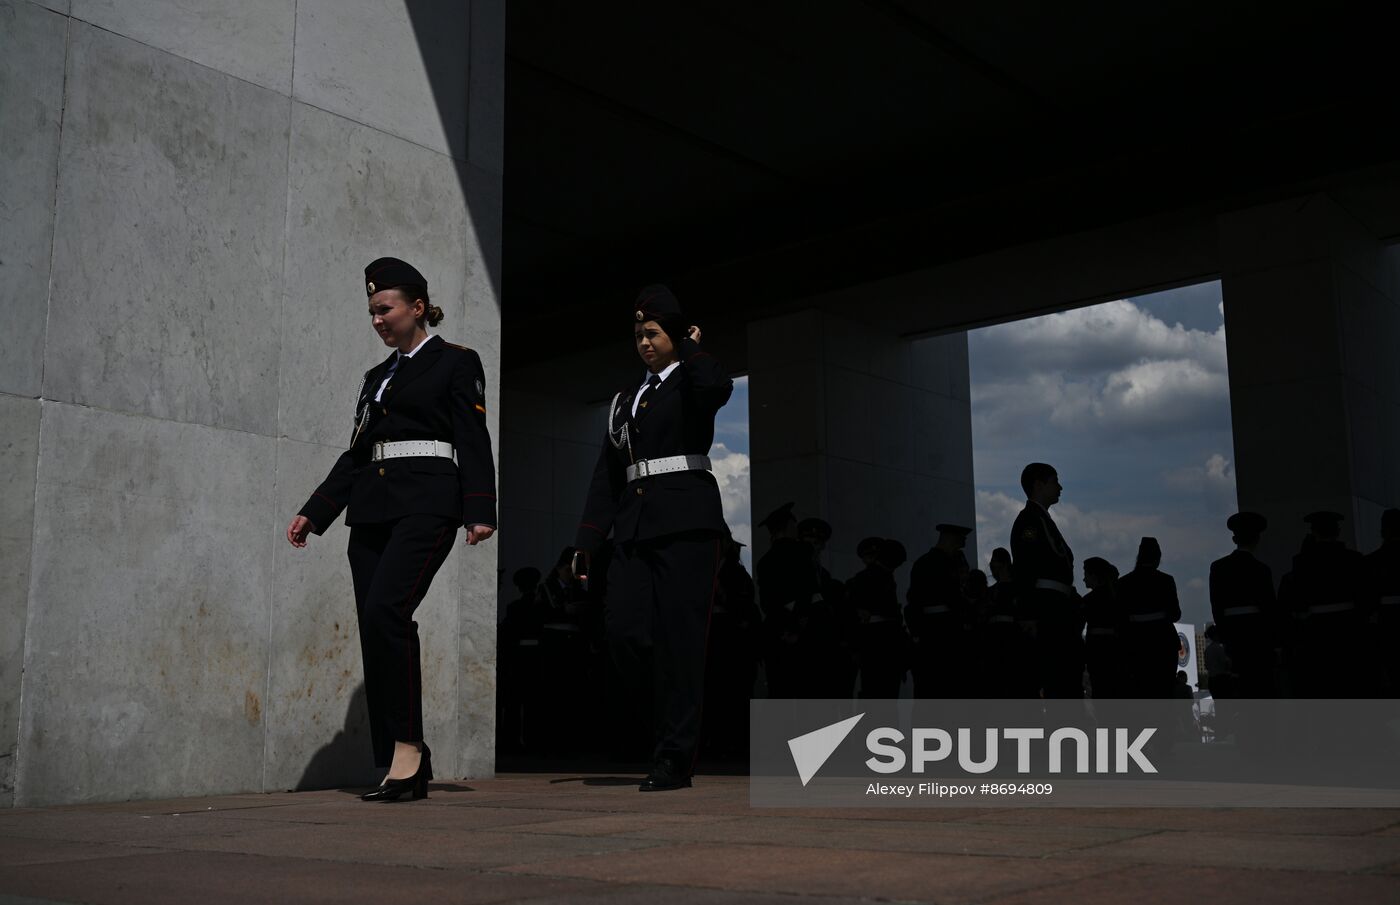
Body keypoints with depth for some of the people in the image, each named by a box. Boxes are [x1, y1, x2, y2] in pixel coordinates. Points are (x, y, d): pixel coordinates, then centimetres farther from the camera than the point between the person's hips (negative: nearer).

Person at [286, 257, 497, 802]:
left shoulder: (456, 362, 4)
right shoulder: (377, 377, 22)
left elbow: (474, 444, -4)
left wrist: (479, 511, -17)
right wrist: (313, 513, 16)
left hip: (426, 505, -7)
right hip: (371, 509, 7)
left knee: (385, 610, -24)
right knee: (375, 627, 1)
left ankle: (408, 745, -17)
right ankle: (403, 766, 6)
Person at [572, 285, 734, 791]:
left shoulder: (691, 381, 6)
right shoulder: (625, 400, 22)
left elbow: (718, 387, -22)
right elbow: (607, 474, 18)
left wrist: (690, 347, -4)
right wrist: (587, 542, 11)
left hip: (685, 522, -5)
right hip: (634, 526, 6)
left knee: (678, 636, -7)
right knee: (622, 628, -7)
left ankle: (675, 759, -2)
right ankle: (670, 718, 13)